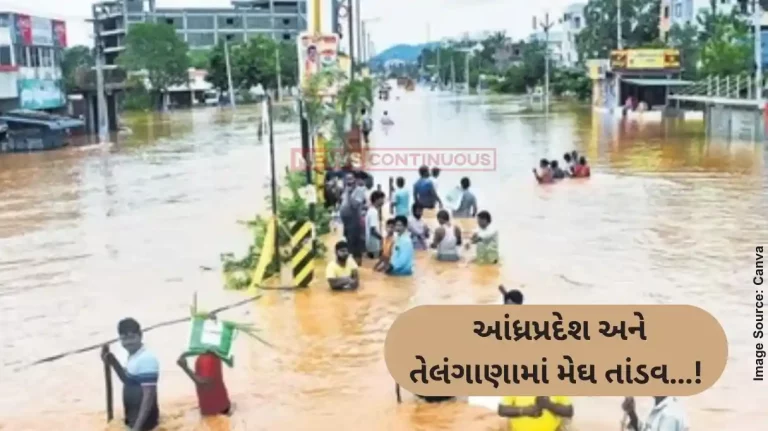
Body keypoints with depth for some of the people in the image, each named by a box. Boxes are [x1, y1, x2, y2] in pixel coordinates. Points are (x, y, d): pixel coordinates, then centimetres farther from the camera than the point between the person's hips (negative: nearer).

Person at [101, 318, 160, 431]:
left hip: (142, 421, -10)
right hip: (133, 419, 10)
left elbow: (149, 396, -24)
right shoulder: (132, 357, 7)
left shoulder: (146, 359, -22)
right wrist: (113, 363, 8)